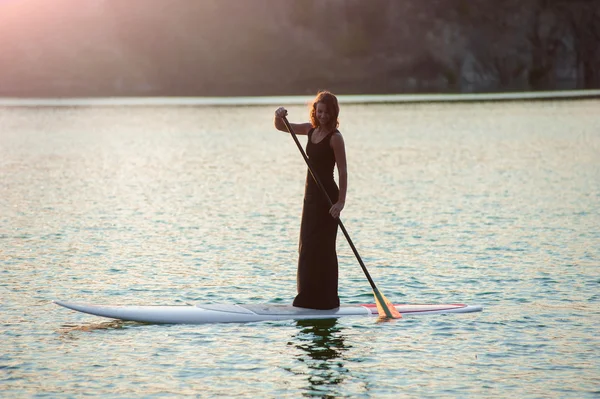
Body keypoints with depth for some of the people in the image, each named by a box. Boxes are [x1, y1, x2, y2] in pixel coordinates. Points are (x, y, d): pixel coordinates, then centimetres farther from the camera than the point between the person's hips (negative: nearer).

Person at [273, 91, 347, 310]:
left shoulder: (335, 138, -13)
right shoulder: (311, 130, 9)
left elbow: (342, 171, -16)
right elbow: (280, 127, 15)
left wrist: (341, 202, -23)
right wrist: (280, 116, -9)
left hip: (327, 197, -8)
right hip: (311, 194, 8)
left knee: (322, 248, -6)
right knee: (307, 247, 11)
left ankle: (326, 299, -1)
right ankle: (309, 297, 18)